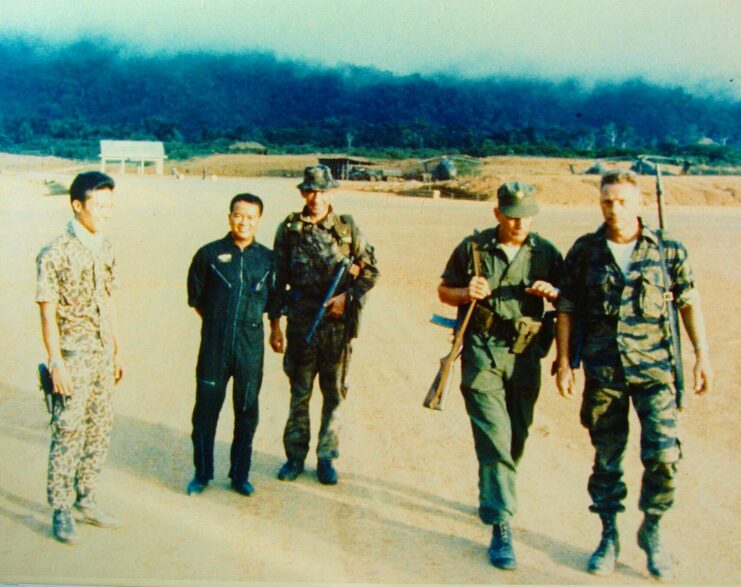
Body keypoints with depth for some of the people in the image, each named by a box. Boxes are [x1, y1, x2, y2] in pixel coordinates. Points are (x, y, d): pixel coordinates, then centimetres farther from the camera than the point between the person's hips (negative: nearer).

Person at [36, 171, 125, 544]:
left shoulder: (105, 249, 6)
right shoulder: (56, 254, -14)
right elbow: (47, 313, -13)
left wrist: (117, 350, 14)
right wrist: (56, 363, -16)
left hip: (102, 356, 7)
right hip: (73, 357, -7)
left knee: (100, 431, 13)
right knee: (68, 435, 1)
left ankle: (85, 500, 28)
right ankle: (61, 512, 15)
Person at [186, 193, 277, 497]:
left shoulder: (267, 258, 5)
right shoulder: (209, 254, 1)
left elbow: (273, 300, 14)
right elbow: (195, 297, 9)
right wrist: (217, 321, 9)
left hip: (251, 347, 1)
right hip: (214, 346, -1)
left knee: (247, 413, 9)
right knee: (206, 410, 5)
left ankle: (240, 475, 24)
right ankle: (202, 473, 22)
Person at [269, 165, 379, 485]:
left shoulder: (348, 228, 1)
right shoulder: (288, 229, 2)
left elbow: (371, 269, 6)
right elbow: (278, 279, 5)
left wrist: (349, 296, -10)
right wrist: (275, 323, 4)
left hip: (337, 322, 0)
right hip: (301, 322, 0)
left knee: (335, 393, 7)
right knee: (299, 392, 9)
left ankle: (326, 457, 20)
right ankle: (295, 456, 22)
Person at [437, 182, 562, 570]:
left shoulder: (546, 253, 8)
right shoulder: (473, 247, 2)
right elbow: (444, 290, 9)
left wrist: (552, 292, -10)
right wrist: (466, 294, -12)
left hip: (526, 355, 3)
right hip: (482, 353, -3)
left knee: (516, 439, 12)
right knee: (494, 439, -10)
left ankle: (492, 497, 36)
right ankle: (500, 526, -9)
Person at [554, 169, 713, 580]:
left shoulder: (668, 249, 1)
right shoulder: (584, 251, 2)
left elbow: (689, 303, 8)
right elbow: (567, 310, 6)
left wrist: (702, 354, 2)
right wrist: (563, 362, 2)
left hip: (654, 367, 0)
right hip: (602, 371, 1)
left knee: (664, 455, -7)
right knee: (606, 458, 8)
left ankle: (651, 533, 16)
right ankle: (609, 536, 25)